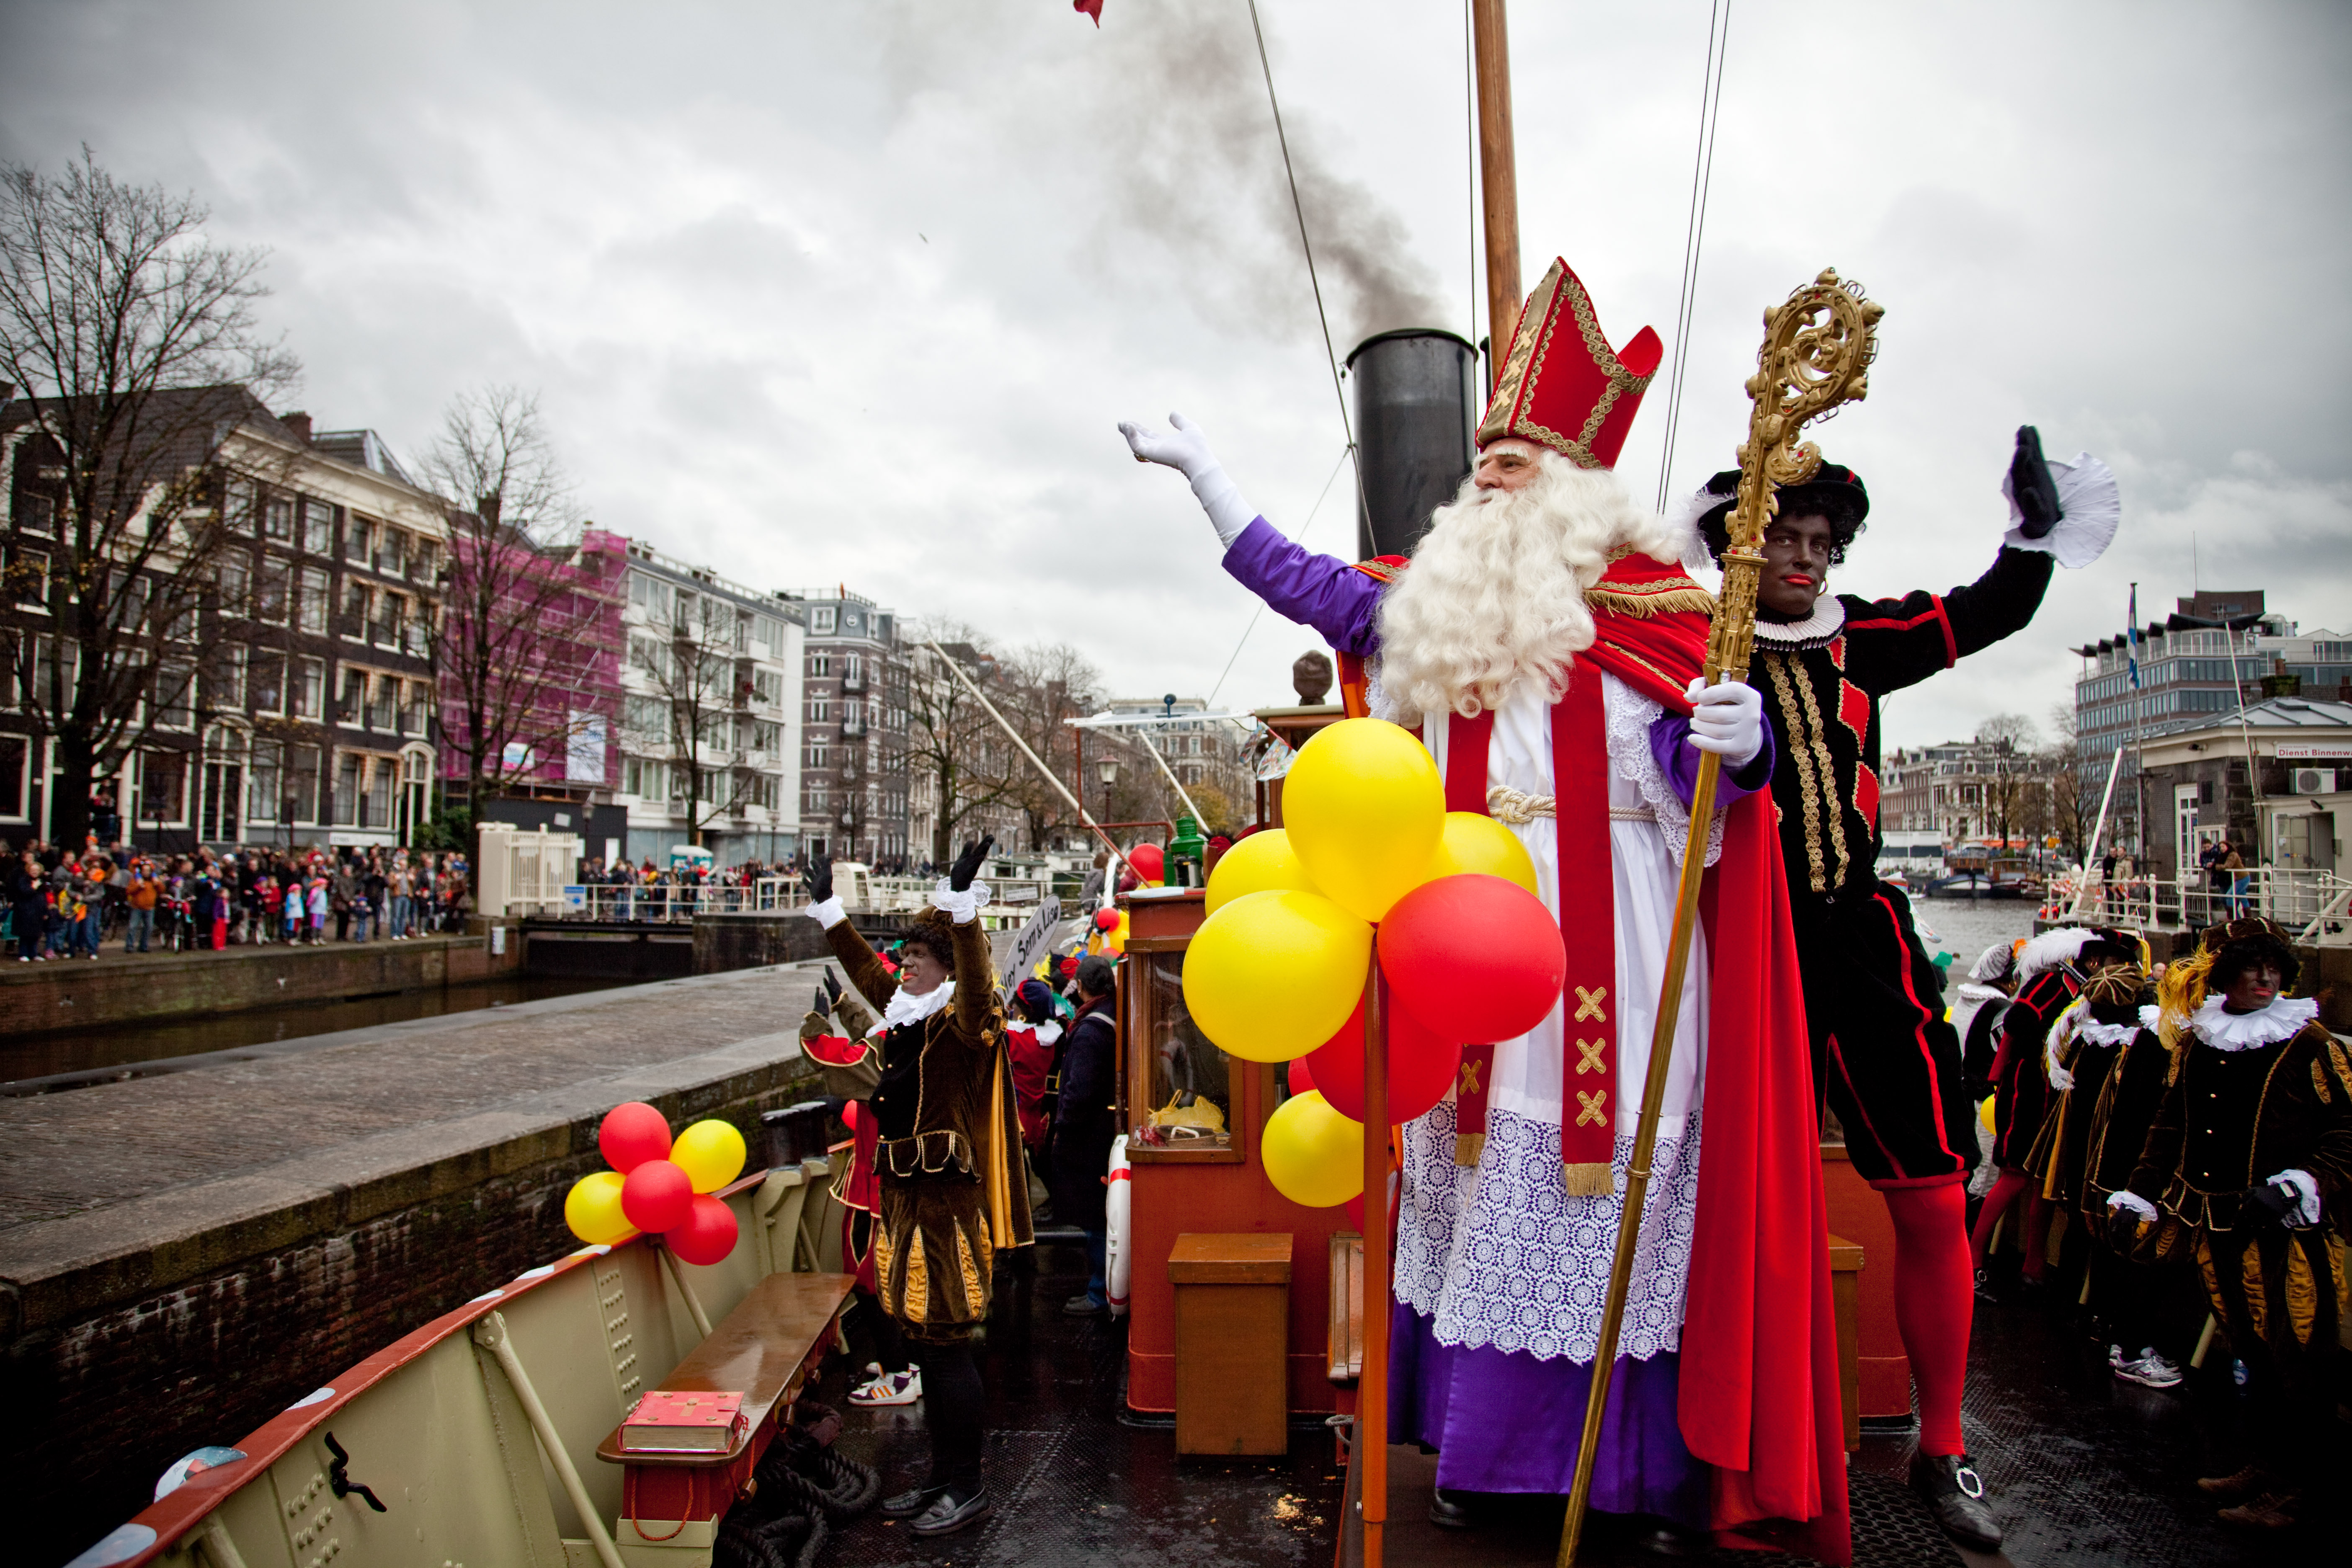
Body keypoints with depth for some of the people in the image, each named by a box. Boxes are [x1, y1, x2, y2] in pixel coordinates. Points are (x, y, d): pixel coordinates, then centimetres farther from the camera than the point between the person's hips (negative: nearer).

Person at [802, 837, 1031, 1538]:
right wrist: (828, 909, 33)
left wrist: (962, 904, -42)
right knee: (926, 1347, 14)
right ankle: (942, 1480, 26)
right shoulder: (906, 1016, 12)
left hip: (945, 1205, -8)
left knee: (946, 1346, -3)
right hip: (904, 1201, 9)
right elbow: (866, 970, 27)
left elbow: (977, 979, -32)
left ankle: (967, 1490, 10)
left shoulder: (963, 1022, -11)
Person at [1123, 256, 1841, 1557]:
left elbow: (1694, 788, -4)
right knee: (1481, 1189, 9)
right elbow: (1302, 581, 23)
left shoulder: (1648, 606, 0)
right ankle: (1479, 1449, 23)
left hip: (1611, 961, -4)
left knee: (1618, 1205, -1)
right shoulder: (1436, 605, 14)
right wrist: (1201, 470, 30)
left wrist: (1736, 746, -27)